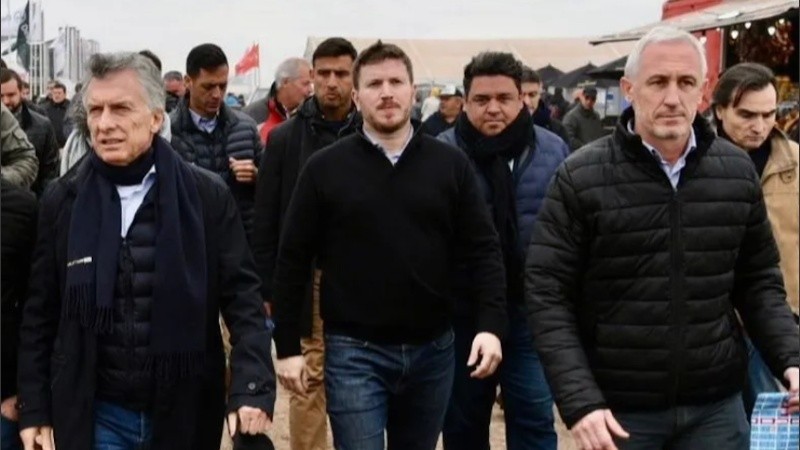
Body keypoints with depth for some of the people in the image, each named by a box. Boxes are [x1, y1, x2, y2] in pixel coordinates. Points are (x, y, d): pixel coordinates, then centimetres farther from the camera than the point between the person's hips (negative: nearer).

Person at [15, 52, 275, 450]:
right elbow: (40, 313, 5)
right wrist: (34, 409, 3)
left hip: (185, 413, 0)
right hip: (92, 414, 0)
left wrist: (252, 388, -15)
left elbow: (242, 297, -3)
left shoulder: (208, 197, -4)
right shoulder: (62, 200, 0)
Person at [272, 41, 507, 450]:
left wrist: (491, 324, -12)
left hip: (432, 349, 2)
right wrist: (287, 346, -3)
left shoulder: (450, 164, 1)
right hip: (354, 351, -2)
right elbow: (293, 259, 0)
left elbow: (483, 250, 1)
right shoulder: (325, 168, -2)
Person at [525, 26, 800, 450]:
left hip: (716, 406, 3)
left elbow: (759, 281, 10)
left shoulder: (738, 171, 3)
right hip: (618, 409, -3)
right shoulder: (580, 177, -8)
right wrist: (579, 400, -17)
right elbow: (548, 295, -9)